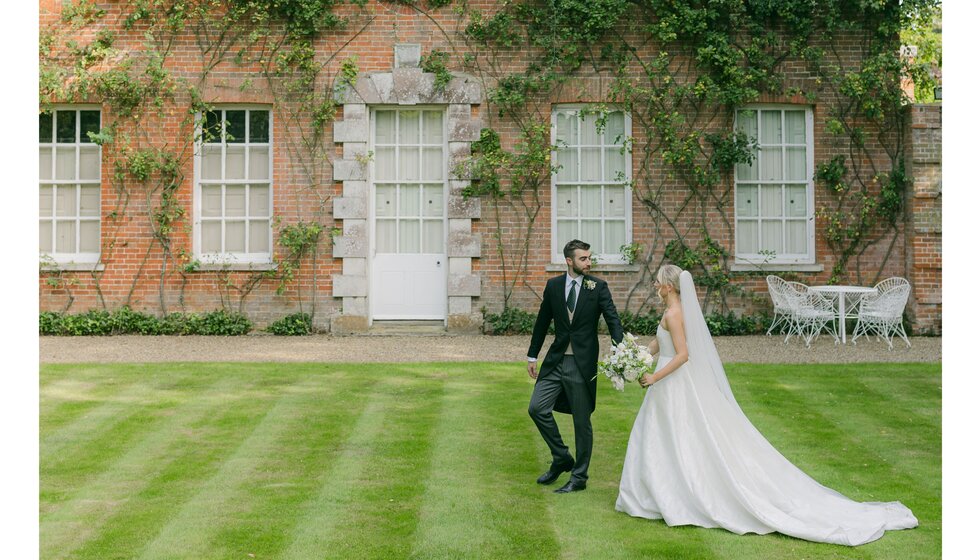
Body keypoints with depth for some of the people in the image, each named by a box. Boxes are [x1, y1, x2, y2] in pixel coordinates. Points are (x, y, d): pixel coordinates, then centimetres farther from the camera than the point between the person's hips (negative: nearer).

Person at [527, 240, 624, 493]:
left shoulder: (598, 287, -3)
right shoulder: (553, 285, 5)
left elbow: (613, 320, -10)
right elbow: (542, 322, 13)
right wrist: (532, 356, 15)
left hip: (583, 363, -3)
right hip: (556, 360, 3)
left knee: (582, 421, 4)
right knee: (536, 408, -4)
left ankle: (579, 477, 17)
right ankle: (562, 458, 15)